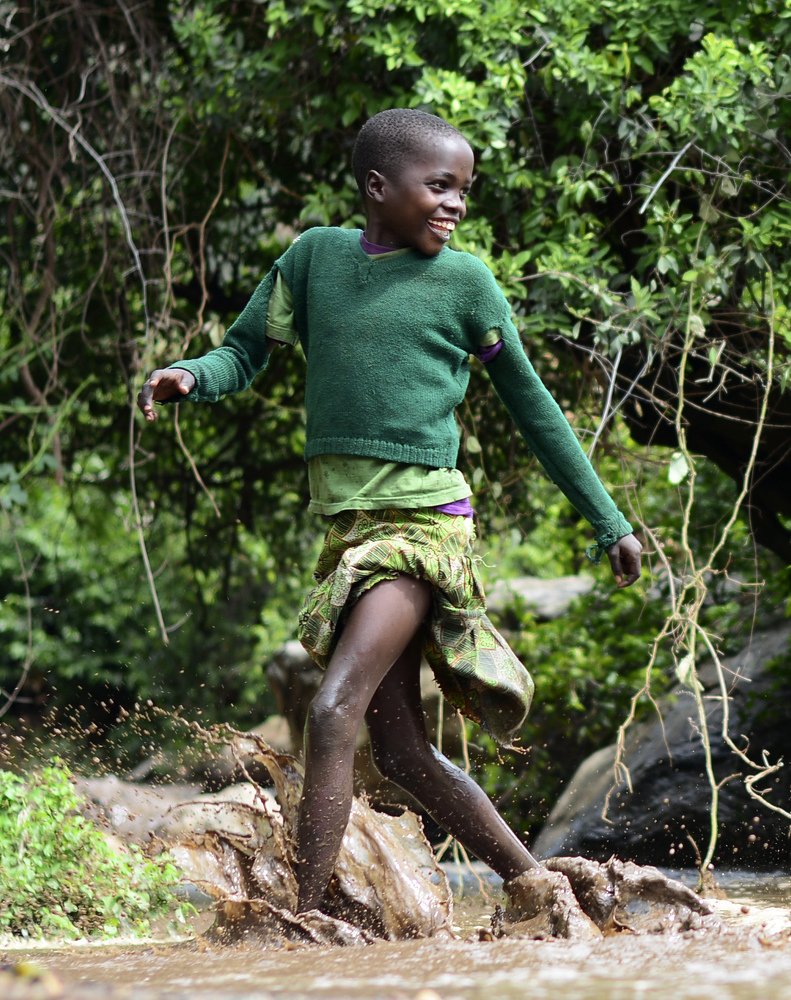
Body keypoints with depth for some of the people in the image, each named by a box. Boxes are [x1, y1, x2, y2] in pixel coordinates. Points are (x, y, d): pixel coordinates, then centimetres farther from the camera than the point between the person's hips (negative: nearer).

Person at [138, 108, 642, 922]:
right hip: (351, 523, 5)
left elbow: (530, 404, 8)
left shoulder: (462, 281, 0)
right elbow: (245, 351, 10)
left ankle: (304, 920, -19)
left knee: (334, 713, -19)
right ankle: (533, 884, 24)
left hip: (423, 520, -5)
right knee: (400, 749, 10)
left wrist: (608, 522, 13)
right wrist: (189, 378, -15)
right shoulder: (316, 257, 8)